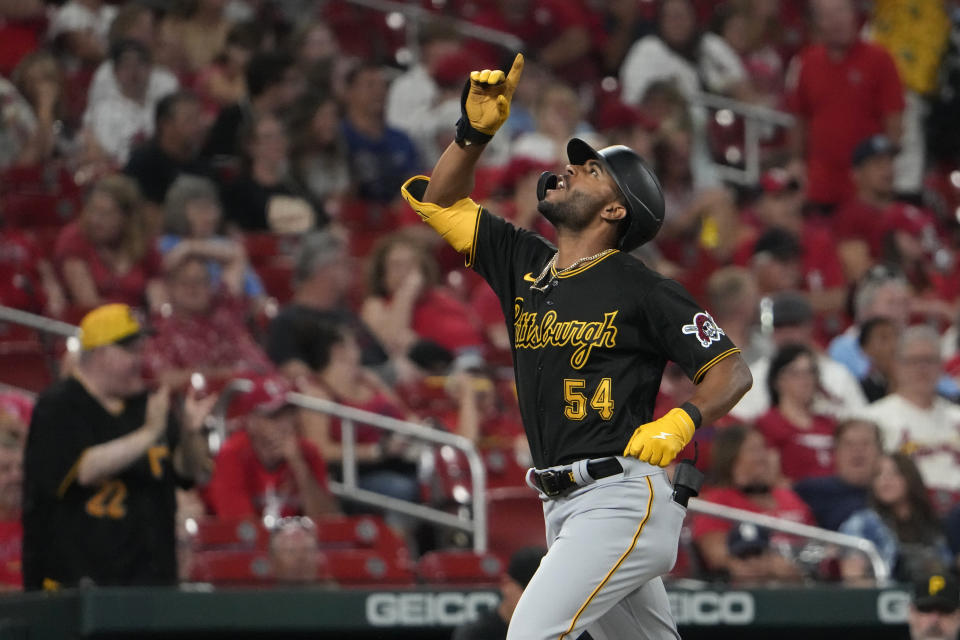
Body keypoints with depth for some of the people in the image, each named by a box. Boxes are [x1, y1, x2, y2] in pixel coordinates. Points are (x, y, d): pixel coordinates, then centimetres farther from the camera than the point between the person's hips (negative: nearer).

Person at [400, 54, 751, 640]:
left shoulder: (641, 290, -6)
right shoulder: (527, 265, 14)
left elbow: (733, 369, -5)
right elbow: (440, 202, 17)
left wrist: (681, 422, -22)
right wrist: (476, 130, 1)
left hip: (623, 499, -7)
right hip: (563, 507, 7)